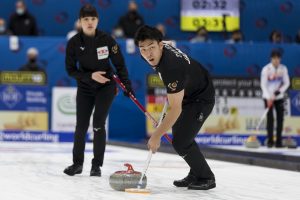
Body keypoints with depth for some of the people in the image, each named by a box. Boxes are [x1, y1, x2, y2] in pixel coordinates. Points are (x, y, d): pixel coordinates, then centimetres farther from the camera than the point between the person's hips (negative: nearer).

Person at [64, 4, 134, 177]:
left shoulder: (107, 40, -16)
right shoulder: (74, 43, -14)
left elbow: (119, 64, -5)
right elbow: (71, 70, -8)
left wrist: (127, 85, -7)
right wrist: (90, 76, -21)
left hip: (106, 86, -2)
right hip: (85, 87, 2)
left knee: (98, 124, -10)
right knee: (81, 125, 1)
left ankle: (97, 165, 1)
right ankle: (77, 163, 18)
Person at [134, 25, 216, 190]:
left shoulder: (172, 68, -39)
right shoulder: (159, 52, -13)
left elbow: (175, 109, -35)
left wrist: (156, 136, -31)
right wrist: (171, 92, 19)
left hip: (201, 98, -10)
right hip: (187, 93, 10)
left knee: (180, 142, -14)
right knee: (178, 132, 18)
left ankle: (206, 178, 4)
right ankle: (195, 175, 31)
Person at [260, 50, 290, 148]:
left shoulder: (283, 69, -1)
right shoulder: (266, 69, -12)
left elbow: (287, 82, 2)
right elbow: (263, 84, -13)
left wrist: (280, 91, -16)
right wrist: (268, 98, -21)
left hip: (279, 97, 3)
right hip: (268, 97, -3)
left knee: (280, 118, -1)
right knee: (270, 119, -9)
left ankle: (279, 141, 4)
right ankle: (270, 141, -5)